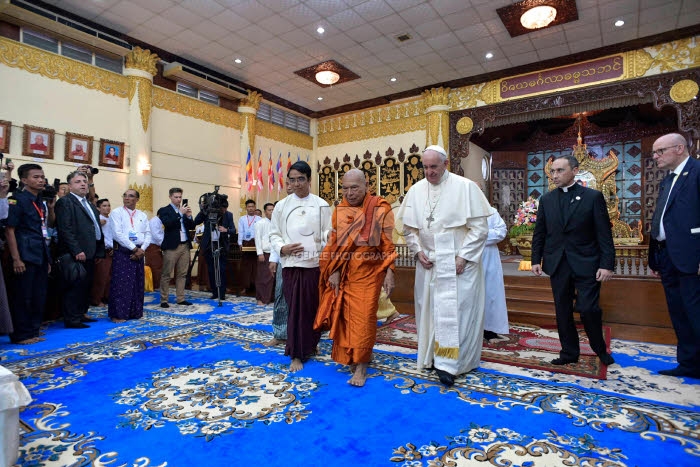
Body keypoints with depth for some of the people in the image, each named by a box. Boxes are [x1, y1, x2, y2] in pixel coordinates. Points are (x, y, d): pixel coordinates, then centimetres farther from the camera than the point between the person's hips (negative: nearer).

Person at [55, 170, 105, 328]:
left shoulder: (91, 205, 19)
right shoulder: (65, 202, -7)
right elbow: (65, 229, -15)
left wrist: (100, 252, 13)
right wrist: (77, 251, -19)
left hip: (89, 254, 8)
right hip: (76, 254, -8)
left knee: (86, 285, 13)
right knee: (74, 286, -2)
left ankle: (81, 314, 24)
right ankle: (72, 319, 7)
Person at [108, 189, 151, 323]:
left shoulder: (142, 215, 12)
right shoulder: (117, 213, -1)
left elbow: (148, 234, 8)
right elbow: (118, 234, -10)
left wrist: (141, 249, -7)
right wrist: (134, 248, -12)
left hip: (139, 252, 5)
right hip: (122, 251, -4)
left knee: (138, 283, 8)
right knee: (121, 283, -4)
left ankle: (135, 312, 18)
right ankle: (118, 314, 5)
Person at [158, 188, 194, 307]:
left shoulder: (185, 210, 16)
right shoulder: (164, 210, 2)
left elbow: (192, 227, 12)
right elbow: (167, 224, -15)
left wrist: (189, 216, -5)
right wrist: (180, 213, -19)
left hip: (185, 246, 5)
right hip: (171, 246, -5)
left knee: (182, 274, 7)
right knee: (166, 274, -1)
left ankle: (180, 298, 13)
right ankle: (164, 300, 6)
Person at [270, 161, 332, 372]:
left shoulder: (321, 205, 4)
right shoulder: (282, 205, 6)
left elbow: (328, 232, 2)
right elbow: (274, 234, 8)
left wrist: (329, 235, -21)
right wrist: (282, 248, -10)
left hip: (315, 263, 1)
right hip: (291, 264, 0)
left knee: (314, 307, 11)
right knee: (296, 308, 1)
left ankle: (311, 343, 33)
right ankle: (297, 354, 12)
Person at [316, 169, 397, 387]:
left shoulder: (380, 208, -6)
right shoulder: (339, 210, 4)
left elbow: (388, 244, -6)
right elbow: (333, 243, 6)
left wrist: (389, 273, -10)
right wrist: (333, 271, -2)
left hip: (369, 272, -3)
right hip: (344, 272, 4)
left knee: (364, 317, -3)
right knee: (346, 316, 9)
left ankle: (361, 366, 7)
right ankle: (352, 356, 29)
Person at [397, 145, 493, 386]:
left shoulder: (466, 187, -8)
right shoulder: (416, 190, 4)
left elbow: (480, 227, -8)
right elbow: (409, 227, 12)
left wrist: (463, 256, -13)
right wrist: (418, 251, 0)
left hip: (458, 262, -4)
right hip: (428, 262, 5)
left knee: (454, 310, -3)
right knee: (429, 309, 11)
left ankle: (448, 363, 5)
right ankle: (433, 355, 27)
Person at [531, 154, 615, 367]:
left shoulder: (593, 197, -1)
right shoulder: (546, 199, 8)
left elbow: (604, 233, -4)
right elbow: (539, 233, 10)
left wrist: (607, 264, -10)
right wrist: (536, 259, 3)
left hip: (586, 263, -3)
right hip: (557, 264, 3)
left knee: (588, 309, -3)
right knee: (563, 311, 9)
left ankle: (600, 349, 24)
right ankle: (569, 352, 23)